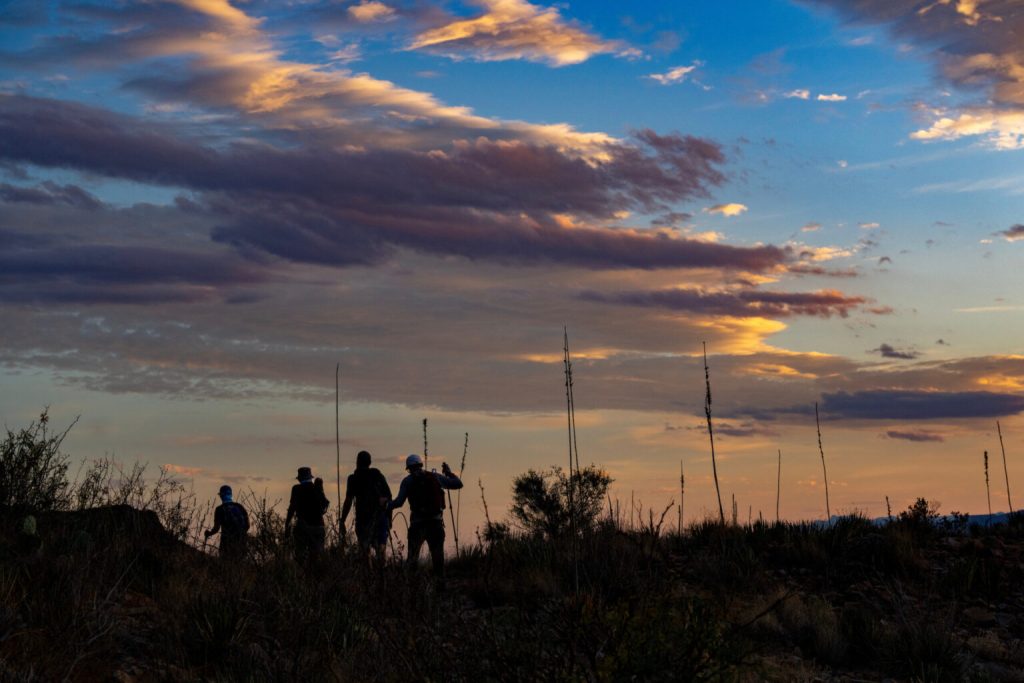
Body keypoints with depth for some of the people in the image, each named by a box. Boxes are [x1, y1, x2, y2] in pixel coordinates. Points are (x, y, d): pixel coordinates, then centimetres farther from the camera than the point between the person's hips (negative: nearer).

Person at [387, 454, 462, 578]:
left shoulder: (408, 481, 3)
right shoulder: (436, 477, 7)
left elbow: (399, 502, -5)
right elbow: (458, 484, 9)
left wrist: (387, 506, 10)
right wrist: (449, 472, 24)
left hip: (418, 523, -1)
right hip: (436, 521, 1)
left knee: (413, 554, 9)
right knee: (438, 554, 8)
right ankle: (440, 577, 4)